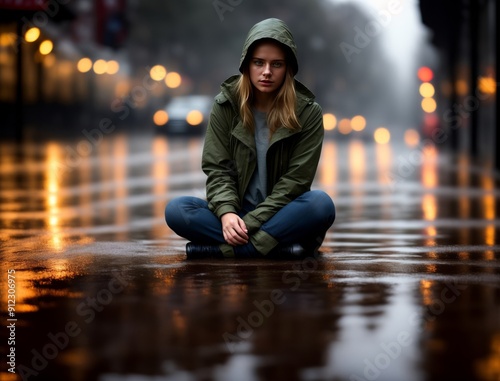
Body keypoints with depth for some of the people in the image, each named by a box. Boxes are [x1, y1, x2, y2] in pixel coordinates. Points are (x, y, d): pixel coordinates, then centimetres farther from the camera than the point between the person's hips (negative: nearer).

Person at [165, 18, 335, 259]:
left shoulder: (307, 112, -5)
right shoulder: (226, 106, 0)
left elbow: (296, 178, -10)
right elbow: (217, 168, -4)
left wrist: (252, 222, -21)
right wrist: (226, 212, -25)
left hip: (280, 215, -1)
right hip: (237, 213, 1)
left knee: (321, 204, -34)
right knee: (176, 210, -26)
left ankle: (221, 249, -31)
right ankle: (281, 244, -32)